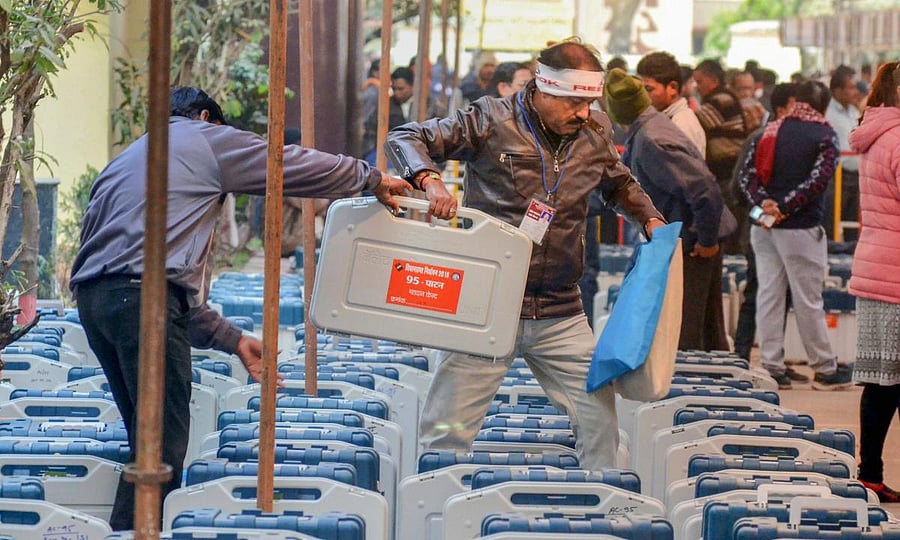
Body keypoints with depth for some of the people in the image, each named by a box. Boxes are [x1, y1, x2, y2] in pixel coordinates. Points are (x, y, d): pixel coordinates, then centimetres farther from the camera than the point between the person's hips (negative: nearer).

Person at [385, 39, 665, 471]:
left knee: (599, 415, 3)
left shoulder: (593, 134, 8)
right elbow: (406, 139, -8)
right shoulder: (492, 121, -7)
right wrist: (429, 181, -27)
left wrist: (649, 220, 11)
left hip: (560, 314, 4)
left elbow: (619, 186, 29)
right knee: (447, 429, -3)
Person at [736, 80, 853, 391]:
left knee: (768, 295, 6)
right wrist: (785, 208, -17)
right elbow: (818, 179, -16)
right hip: (801, 227, -5)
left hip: (763, 226, 5)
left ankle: (771, 367, 6)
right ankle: (825, 370, 9)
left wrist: (764, 202, -11)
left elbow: (748, 173, 1)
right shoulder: (824, 136, -4)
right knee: (808, 300, 1)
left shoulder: (770, 131, 11)